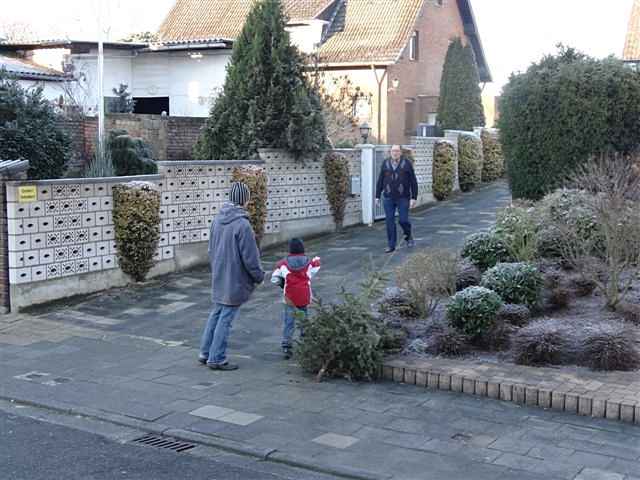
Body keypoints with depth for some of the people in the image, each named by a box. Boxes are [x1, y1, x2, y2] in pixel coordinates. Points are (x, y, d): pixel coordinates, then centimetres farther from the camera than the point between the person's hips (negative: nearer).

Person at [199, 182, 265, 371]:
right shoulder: (242, 224, -21)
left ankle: (205, 353, 25)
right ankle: (216, 359, 10)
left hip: (218, 278, 8)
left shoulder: (218, 219, 3)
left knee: (216, 313, 19)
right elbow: (249, 257, -17)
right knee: (226, 318, 2)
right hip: (235, 280, -8)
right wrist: (259, 276, -3)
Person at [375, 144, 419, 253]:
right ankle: (391, 246, 8)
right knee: (390, 221, 0)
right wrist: (377, 196, 3)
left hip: (403, 198, -2)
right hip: (388, 198, 2)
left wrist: (414, 198, -9)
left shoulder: (407, 164, -6)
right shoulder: (385, 164, 0)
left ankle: (408, 236, 26)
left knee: (403, 220, -4)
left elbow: (413, 182, -5)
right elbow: (380, 181, 5)